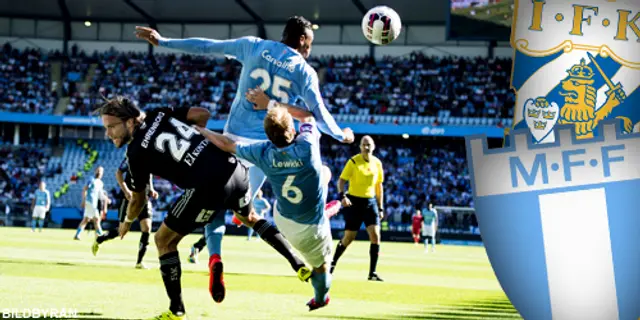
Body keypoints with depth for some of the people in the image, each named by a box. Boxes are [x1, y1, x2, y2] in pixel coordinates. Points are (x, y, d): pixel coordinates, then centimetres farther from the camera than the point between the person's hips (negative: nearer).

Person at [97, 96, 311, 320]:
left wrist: (127, 222, 30)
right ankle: (299, 266, 33)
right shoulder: (158, 115, 13)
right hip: (234, 167, 7)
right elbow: (202, 114, 15)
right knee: (250, 218, 37)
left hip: (209, 188, -7)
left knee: (164, 240, 10)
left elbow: (138, 199, 9)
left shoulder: (136, 152, -3)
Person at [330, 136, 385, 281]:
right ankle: (332, 263, 24)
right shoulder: (353, 162, -8)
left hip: (370, 202, 4)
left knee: (375, 235, -11)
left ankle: (372, 272, -6)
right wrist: (342, 196, -25)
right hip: (354, 202, -4)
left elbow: (379, 186, 13)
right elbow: (341, 180, -8)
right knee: (349, 237, 0)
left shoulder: (377, 163, 5)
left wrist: (380, 208, 11)